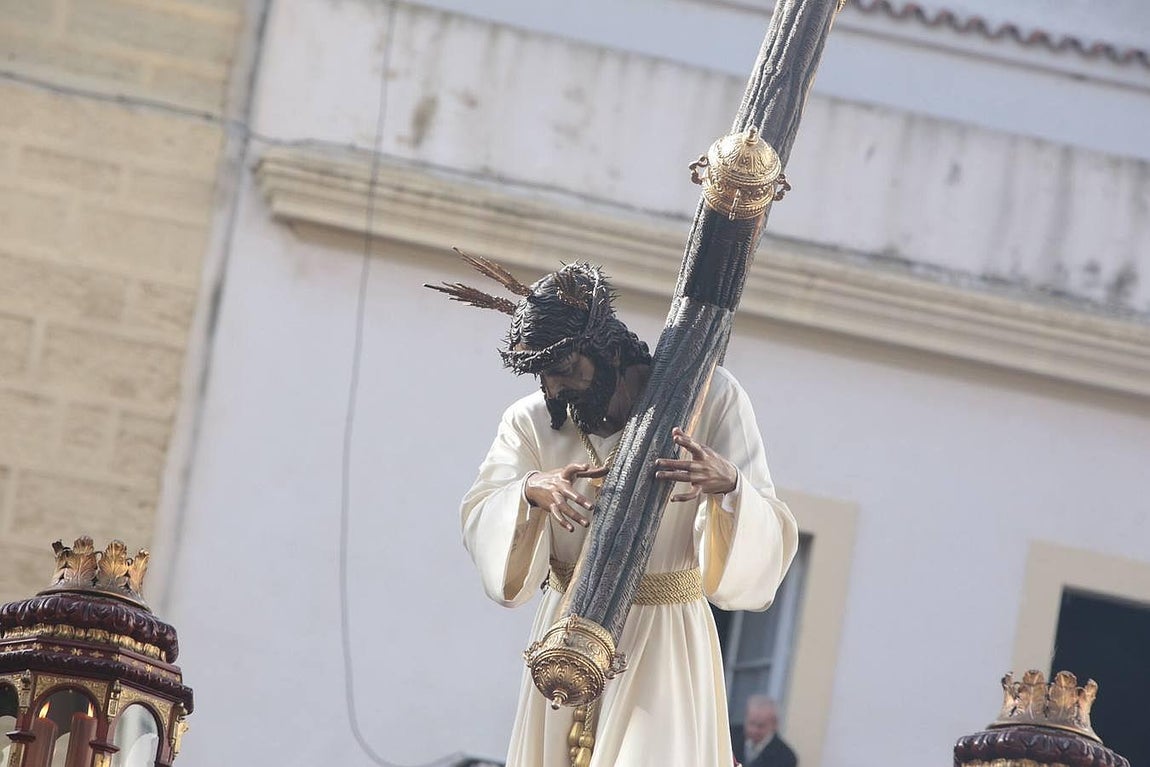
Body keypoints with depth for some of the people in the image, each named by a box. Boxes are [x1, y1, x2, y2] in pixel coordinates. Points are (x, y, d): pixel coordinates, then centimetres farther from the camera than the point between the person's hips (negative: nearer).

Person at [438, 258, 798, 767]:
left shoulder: (707, 398, -9)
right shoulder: (531, 423, -1)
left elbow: (764, 550, -15)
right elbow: (481, 529, -13)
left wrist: (727, 484, -36)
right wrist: (531, 491, -33)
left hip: (665, 646, -3)